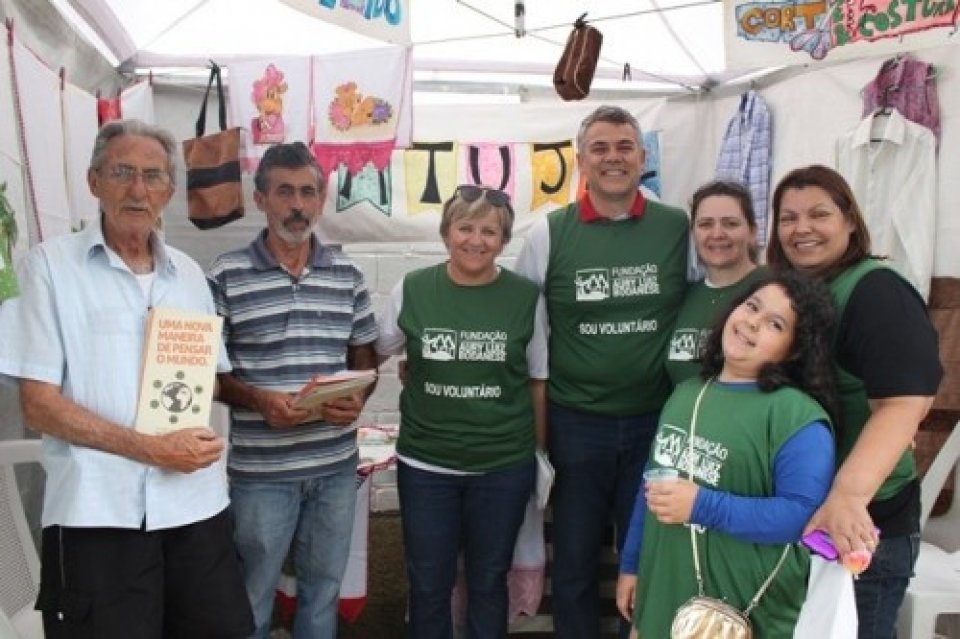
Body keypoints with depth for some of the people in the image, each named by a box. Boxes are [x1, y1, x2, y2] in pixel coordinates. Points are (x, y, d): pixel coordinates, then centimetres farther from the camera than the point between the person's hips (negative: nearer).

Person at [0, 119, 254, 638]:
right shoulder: (52, 264, -3)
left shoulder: (188, 273, 11)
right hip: (97, 513, -4)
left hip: (196, 505, 5)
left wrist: (203, 442, -4)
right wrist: (153, 449, -16)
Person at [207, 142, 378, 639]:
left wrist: (357, 398, -9)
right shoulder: (226, 276, -7)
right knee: (251, 598, 13)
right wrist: (257, 400, -20)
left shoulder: (347, 274, 5)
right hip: (261, 469, -3)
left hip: (336, 465, 4)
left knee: (323, 589, 19)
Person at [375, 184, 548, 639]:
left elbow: (539, 381, 2)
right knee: (428, 584, 13)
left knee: (488, 582, 16)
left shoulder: (526, 297, -5)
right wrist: (416, 379, -2)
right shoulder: (412, 290, -4)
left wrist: (540, 452, 4)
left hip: (504, 467, 0)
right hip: (425, 464, 1)